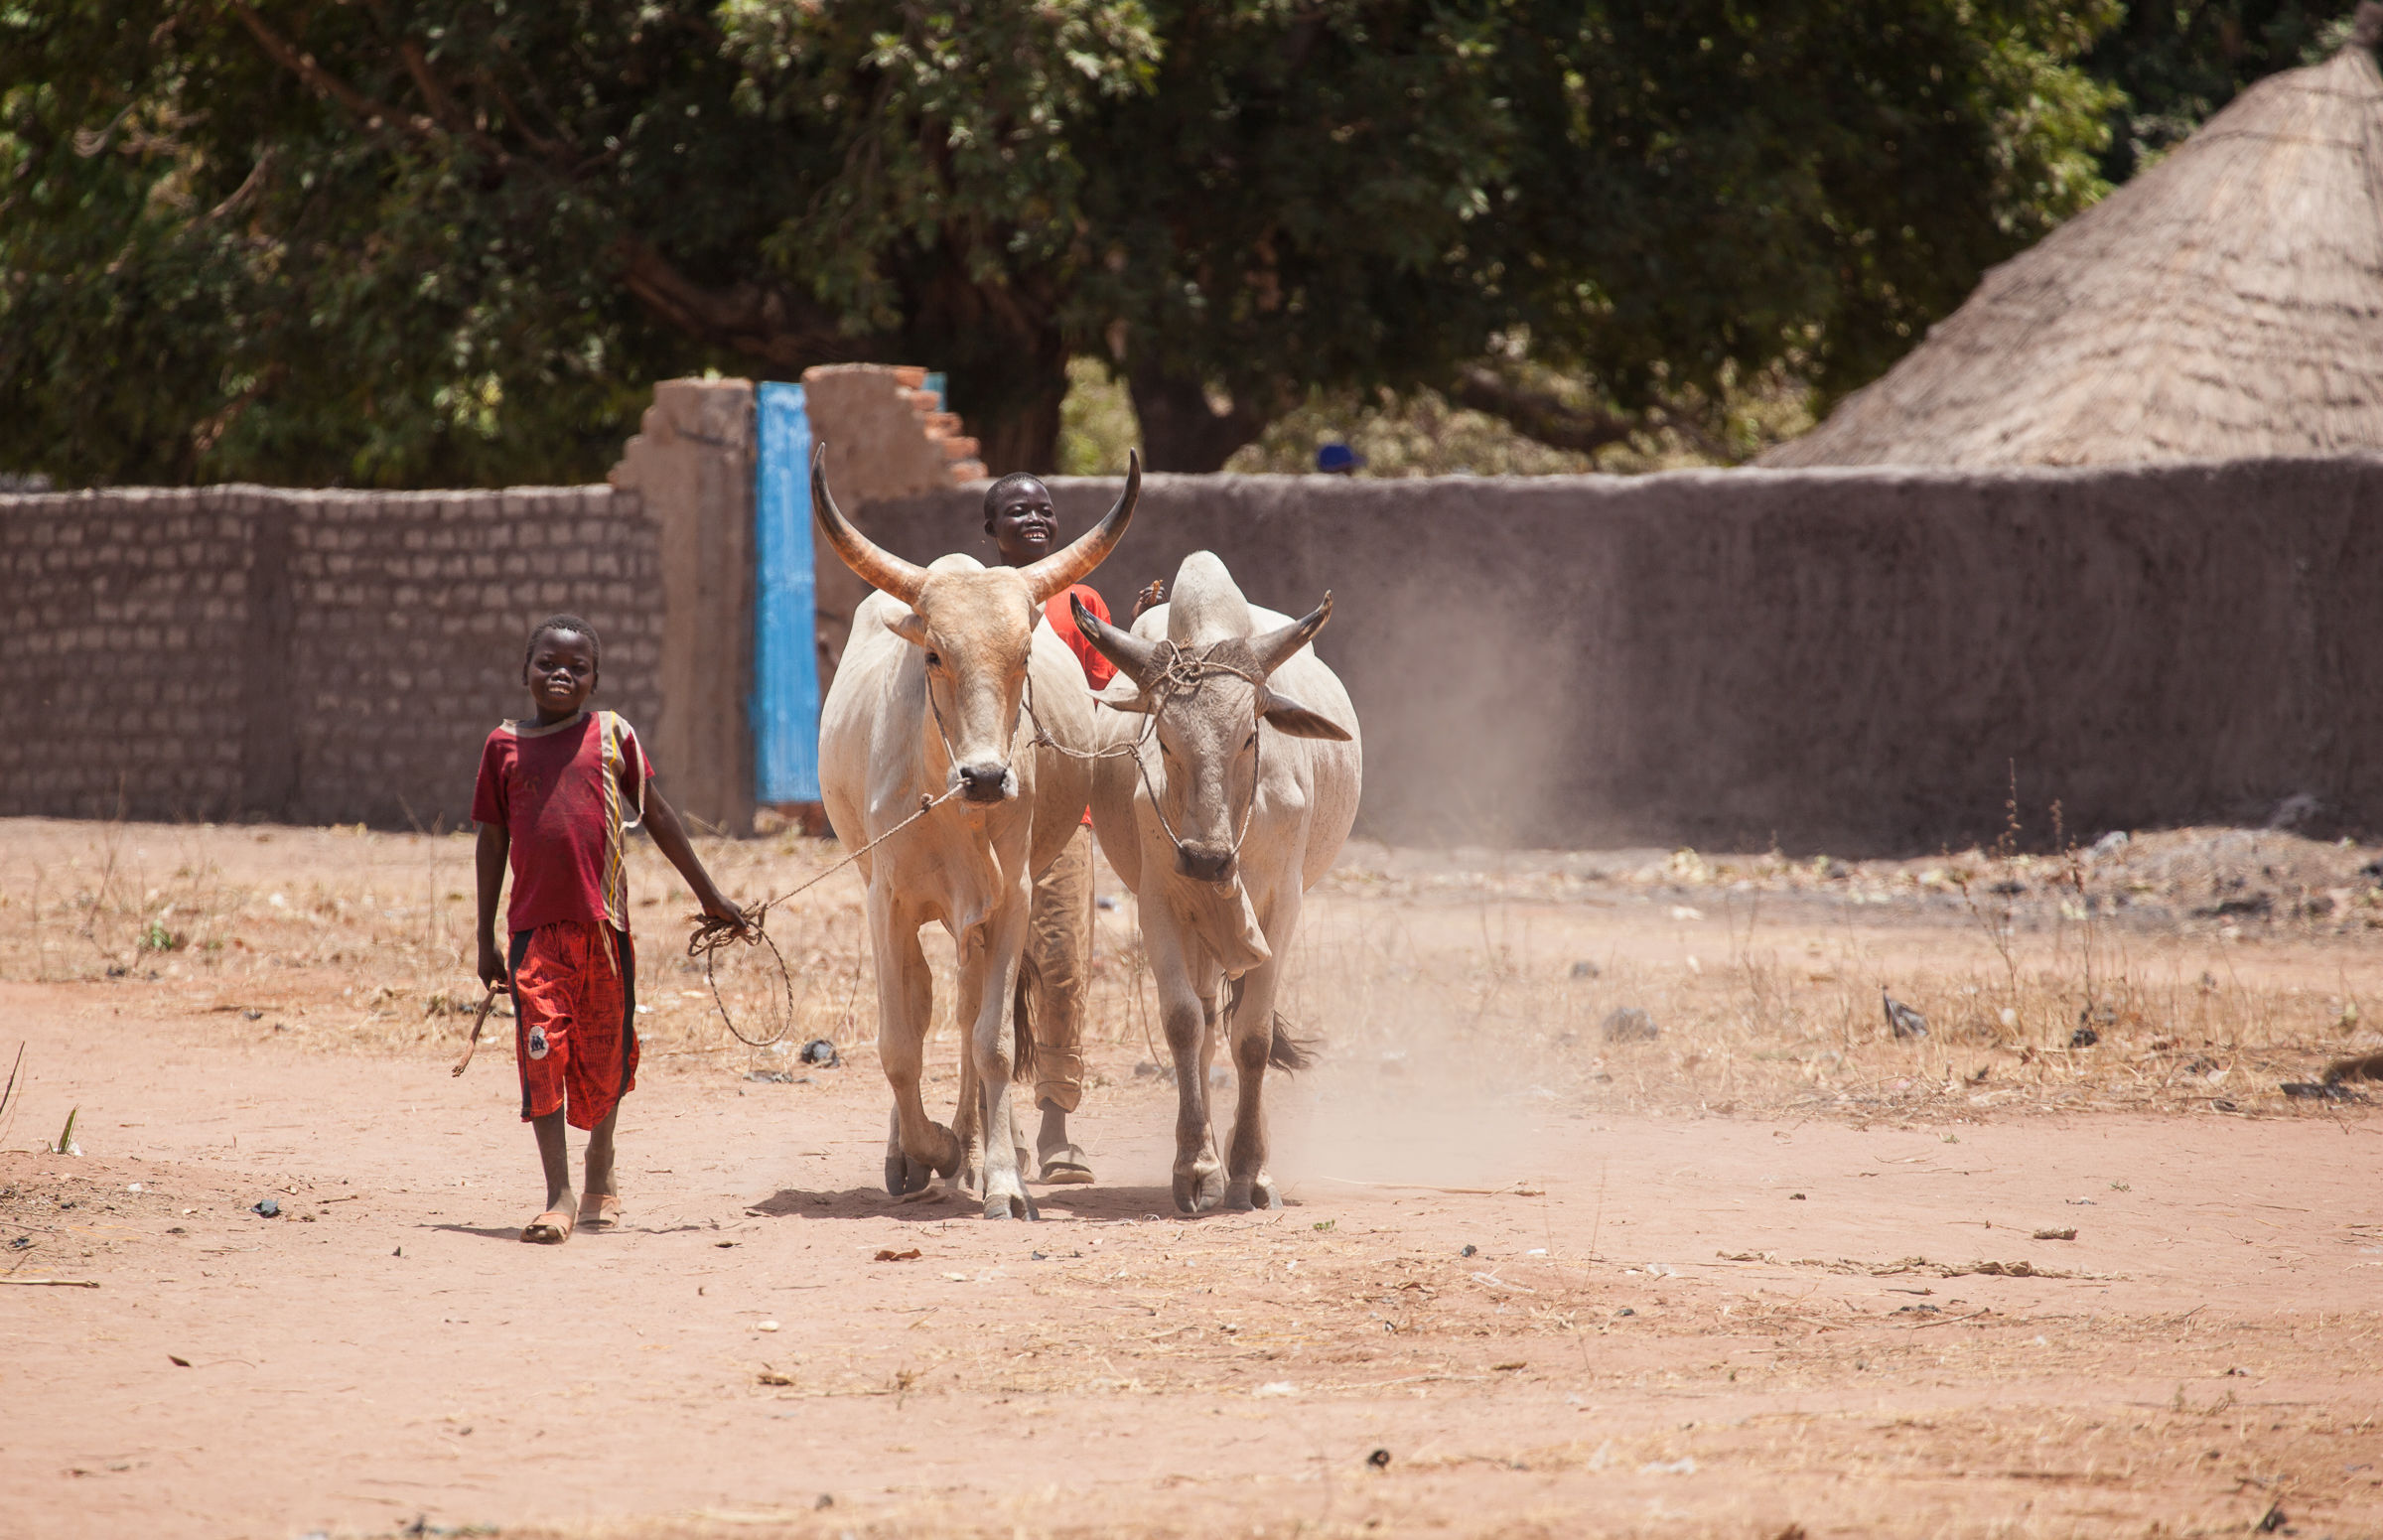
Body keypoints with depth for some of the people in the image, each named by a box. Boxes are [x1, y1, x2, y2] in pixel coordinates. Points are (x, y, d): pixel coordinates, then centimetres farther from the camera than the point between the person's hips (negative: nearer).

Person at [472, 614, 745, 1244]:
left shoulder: (611, 736, 4)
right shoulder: (504, 746, 6)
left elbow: (656, 816, 13)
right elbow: (493, 842, 11)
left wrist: (707, 893, 17)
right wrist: (486, 942, 12)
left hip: (604, 921, 1)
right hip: (535, 925, -1)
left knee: (604, 1051, 10)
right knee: (542, 1051, -11)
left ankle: (601, 1169, 34)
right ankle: (559, 1196, -10)